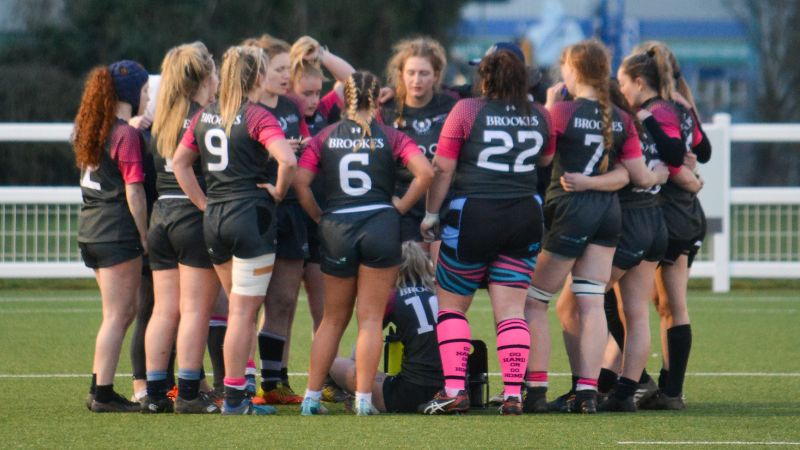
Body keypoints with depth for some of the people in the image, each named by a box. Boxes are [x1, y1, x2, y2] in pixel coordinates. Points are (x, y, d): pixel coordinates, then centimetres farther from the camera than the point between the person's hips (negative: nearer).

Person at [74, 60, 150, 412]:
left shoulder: (91, 129, 13)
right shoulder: (127, 134, -12)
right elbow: (134, 191, -14)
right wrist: (145, 237, -9)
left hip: (91, 228, 8)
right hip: (118, 232, -8)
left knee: (126, 310, 16)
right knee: (117, 315, -3)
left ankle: (98, 389, 15)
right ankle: (103, 395, -2)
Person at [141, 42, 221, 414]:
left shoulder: (162, 120, 10)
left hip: (161, 213, 6)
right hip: (196, 215, -6)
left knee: (164, 310, 8)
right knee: (196, 310, -3)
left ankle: (154, 392, 7)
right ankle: (188, 393, -6)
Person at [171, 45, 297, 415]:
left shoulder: (204, 116, 10)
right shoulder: (257, 117, -10)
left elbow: (179, 163, 15)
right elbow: (287, 160, -24)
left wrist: (205, 204, 13)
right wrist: (278, 192, -6)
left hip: (214, 218, 6)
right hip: (251, 215, -6)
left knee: (239, 308, 18)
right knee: (243, 311, -3)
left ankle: (235, 394, 18)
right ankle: (234, 398, -2)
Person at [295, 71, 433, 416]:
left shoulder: (324, 138, 7)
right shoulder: (391, 137, 2)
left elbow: (300, 182, -3)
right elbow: (425, 172, -11)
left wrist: (319, 217, 8)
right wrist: (402, 206, 1)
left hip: (336, 230, 2)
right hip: (381, 226, -2)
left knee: (333, 319, 15)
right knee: (371, 319, 2)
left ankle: (311, 398, 14)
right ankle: (363, 400, -1)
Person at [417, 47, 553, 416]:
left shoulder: (466, 111, -5)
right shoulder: (539, 116, 5)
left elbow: (442, 168, -4)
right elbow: (547, 160, 20)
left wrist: (431, 213, 6)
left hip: (473, 217, -3)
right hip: (525, 216, 3)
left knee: (451, 304, 10)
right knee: (511, 310, 5)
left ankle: (454, 390, 1)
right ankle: (513, 393, -3)